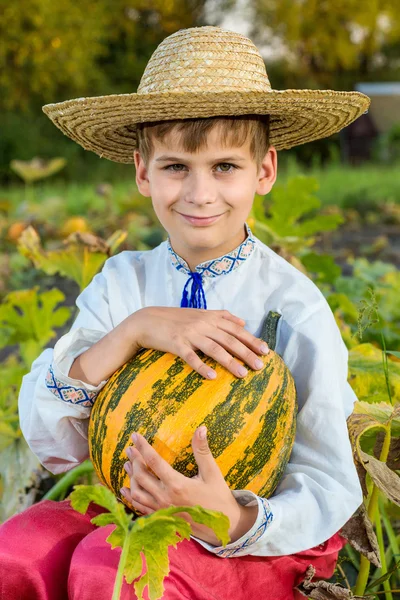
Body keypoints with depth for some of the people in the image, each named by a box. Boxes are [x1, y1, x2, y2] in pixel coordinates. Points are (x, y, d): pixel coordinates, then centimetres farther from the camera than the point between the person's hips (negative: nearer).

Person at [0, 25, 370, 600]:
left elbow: (328, 488, -13)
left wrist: (230, 521, -34)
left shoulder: (294, 309, -14)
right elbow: (47, 436, -11)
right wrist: (134, 331, -27)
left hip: (255, 543, -3)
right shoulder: (122, 282, -3)